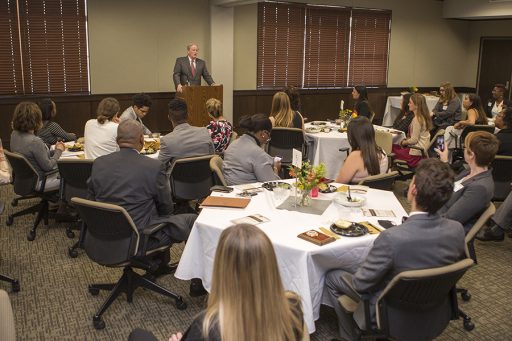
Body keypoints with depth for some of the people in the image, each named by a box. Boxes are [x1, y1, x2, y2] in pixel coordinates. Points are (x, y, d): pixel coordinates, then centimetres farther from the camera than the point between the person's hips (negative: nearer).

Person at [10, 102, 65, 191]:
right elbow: (48, 166, -21)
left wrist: (54, 150, 0)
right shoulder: (35, 142, -30)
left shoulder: (14, 135, -3)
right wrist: (58, 151, -8)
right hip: (39, 182, -9)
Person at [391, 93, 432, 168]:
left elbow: (414, 140, -19)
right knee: (394, 146, 15)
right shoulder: (423, 117, 10)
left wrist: (404, 142, -2)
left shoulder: (417, 119, -19)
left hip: (416, 153, -10)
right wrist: (407, 139, 9)